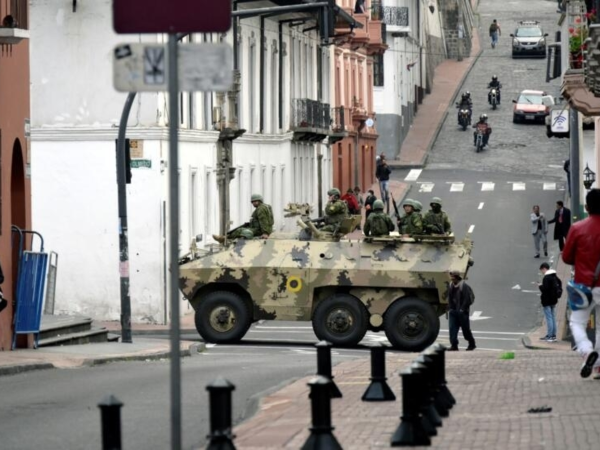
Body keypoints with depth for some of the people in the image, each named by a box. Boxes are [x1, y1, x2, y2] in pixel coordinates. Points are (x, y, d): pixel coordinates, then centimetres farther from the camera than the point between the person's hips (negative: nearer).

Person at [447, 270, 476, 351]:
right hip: (453, 311, 6)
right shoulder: (451, 286, 9)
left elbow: (467, 299, -15)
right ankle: (454, 345, -1)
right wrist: (450, 308, 7)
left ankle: (472, 344, 19)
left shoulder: (464, 286, -13)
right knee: (452, 328, -3)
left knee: (465, 328, 3)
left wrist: (462, 309, -18)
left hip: (462, 312, -6)